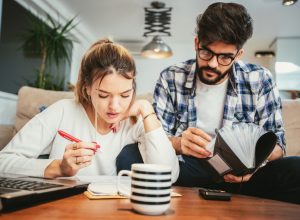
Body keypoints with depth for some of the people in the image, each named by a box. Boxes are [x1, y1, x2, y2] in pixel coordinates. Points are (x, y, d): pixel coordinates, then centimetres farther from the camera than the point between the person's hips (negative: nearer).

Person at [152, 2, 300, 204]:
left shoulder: (259, 80, 1)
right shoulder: (171, 79, 0)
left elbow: (276, 142, 3)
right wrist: (178, 143, -27)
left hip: (242, 173, 0)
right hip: (188, 170, 1)